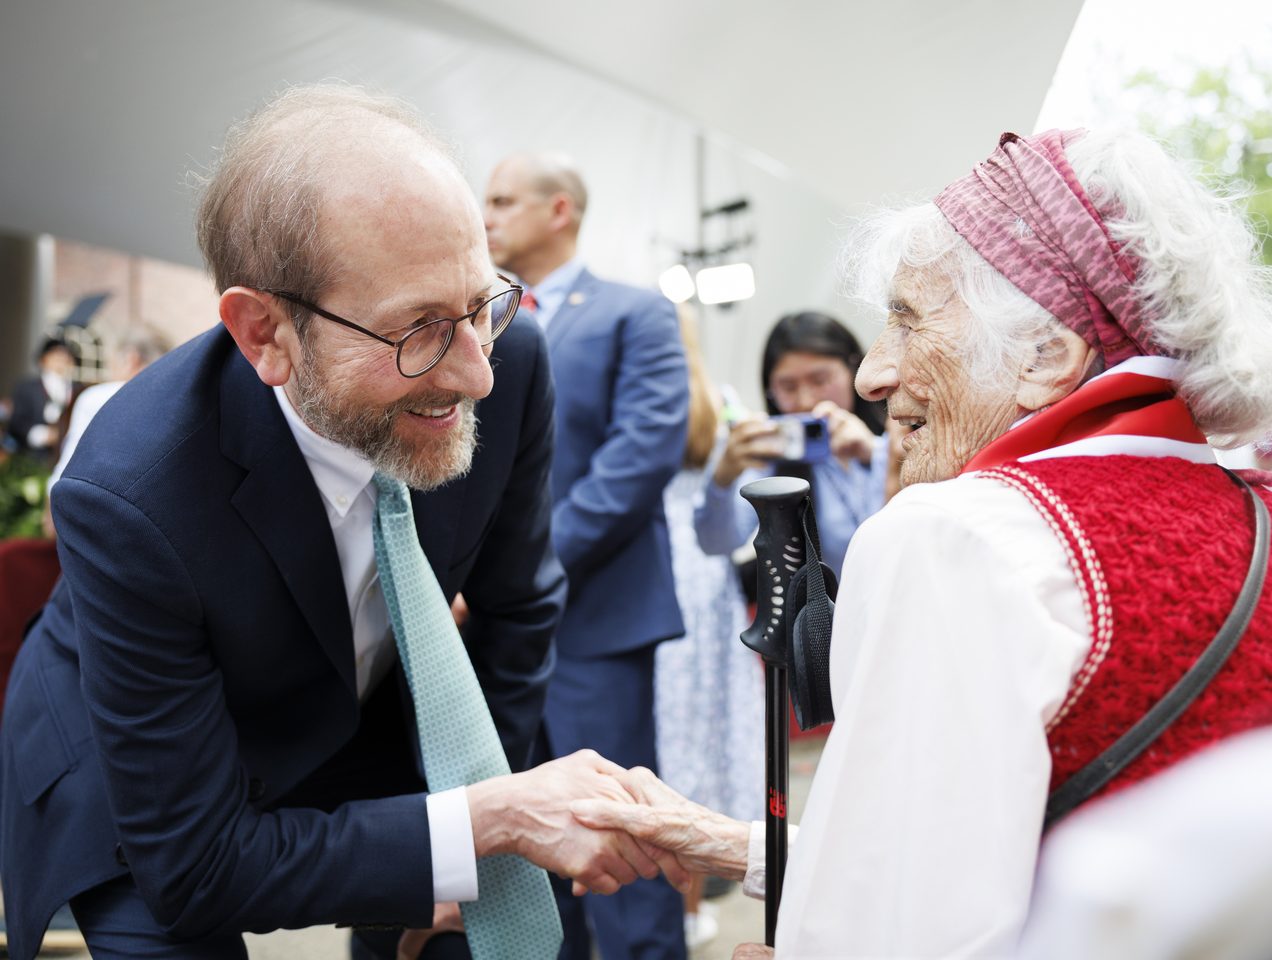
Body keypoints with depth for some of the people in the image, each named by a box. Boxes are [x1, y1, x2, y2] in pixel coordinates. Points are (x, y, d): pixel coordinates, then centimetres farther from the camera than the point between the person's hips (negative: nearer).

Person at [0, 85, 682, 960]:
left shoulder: (508, 358, -26)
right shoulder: (131, 494, -38)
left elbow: (516, 605, -7)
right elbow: (195, 867, -29)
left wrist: (468, 823, -7)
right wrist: (491, 819, -34)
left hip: (373, 732, 4)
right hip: (139, 797, -3)